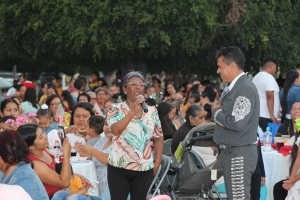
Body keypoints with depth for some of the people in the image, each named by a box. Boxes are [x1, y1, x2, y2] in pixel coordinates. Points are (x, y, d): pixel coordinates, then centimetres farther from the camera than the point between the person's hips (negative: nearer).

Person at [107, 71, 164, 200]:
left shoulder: (152, 111, 7)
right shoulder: (116, 109, -2)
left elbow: (159, 138, 12)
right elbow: (115, 130, -20)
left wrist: (157, 163, 4)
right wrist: (133, 112, -25)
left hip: (144, 169, 3)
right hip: (119, 167, -2)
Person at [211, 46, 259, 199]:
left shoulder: (245, 88, -17)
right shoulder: (234, 87, 13)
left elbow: (237, 123, -25)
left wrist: (216, 112, -10)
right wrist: (218, 109, -3)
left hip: (239, 154, -10)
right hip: (231, 152, 10)